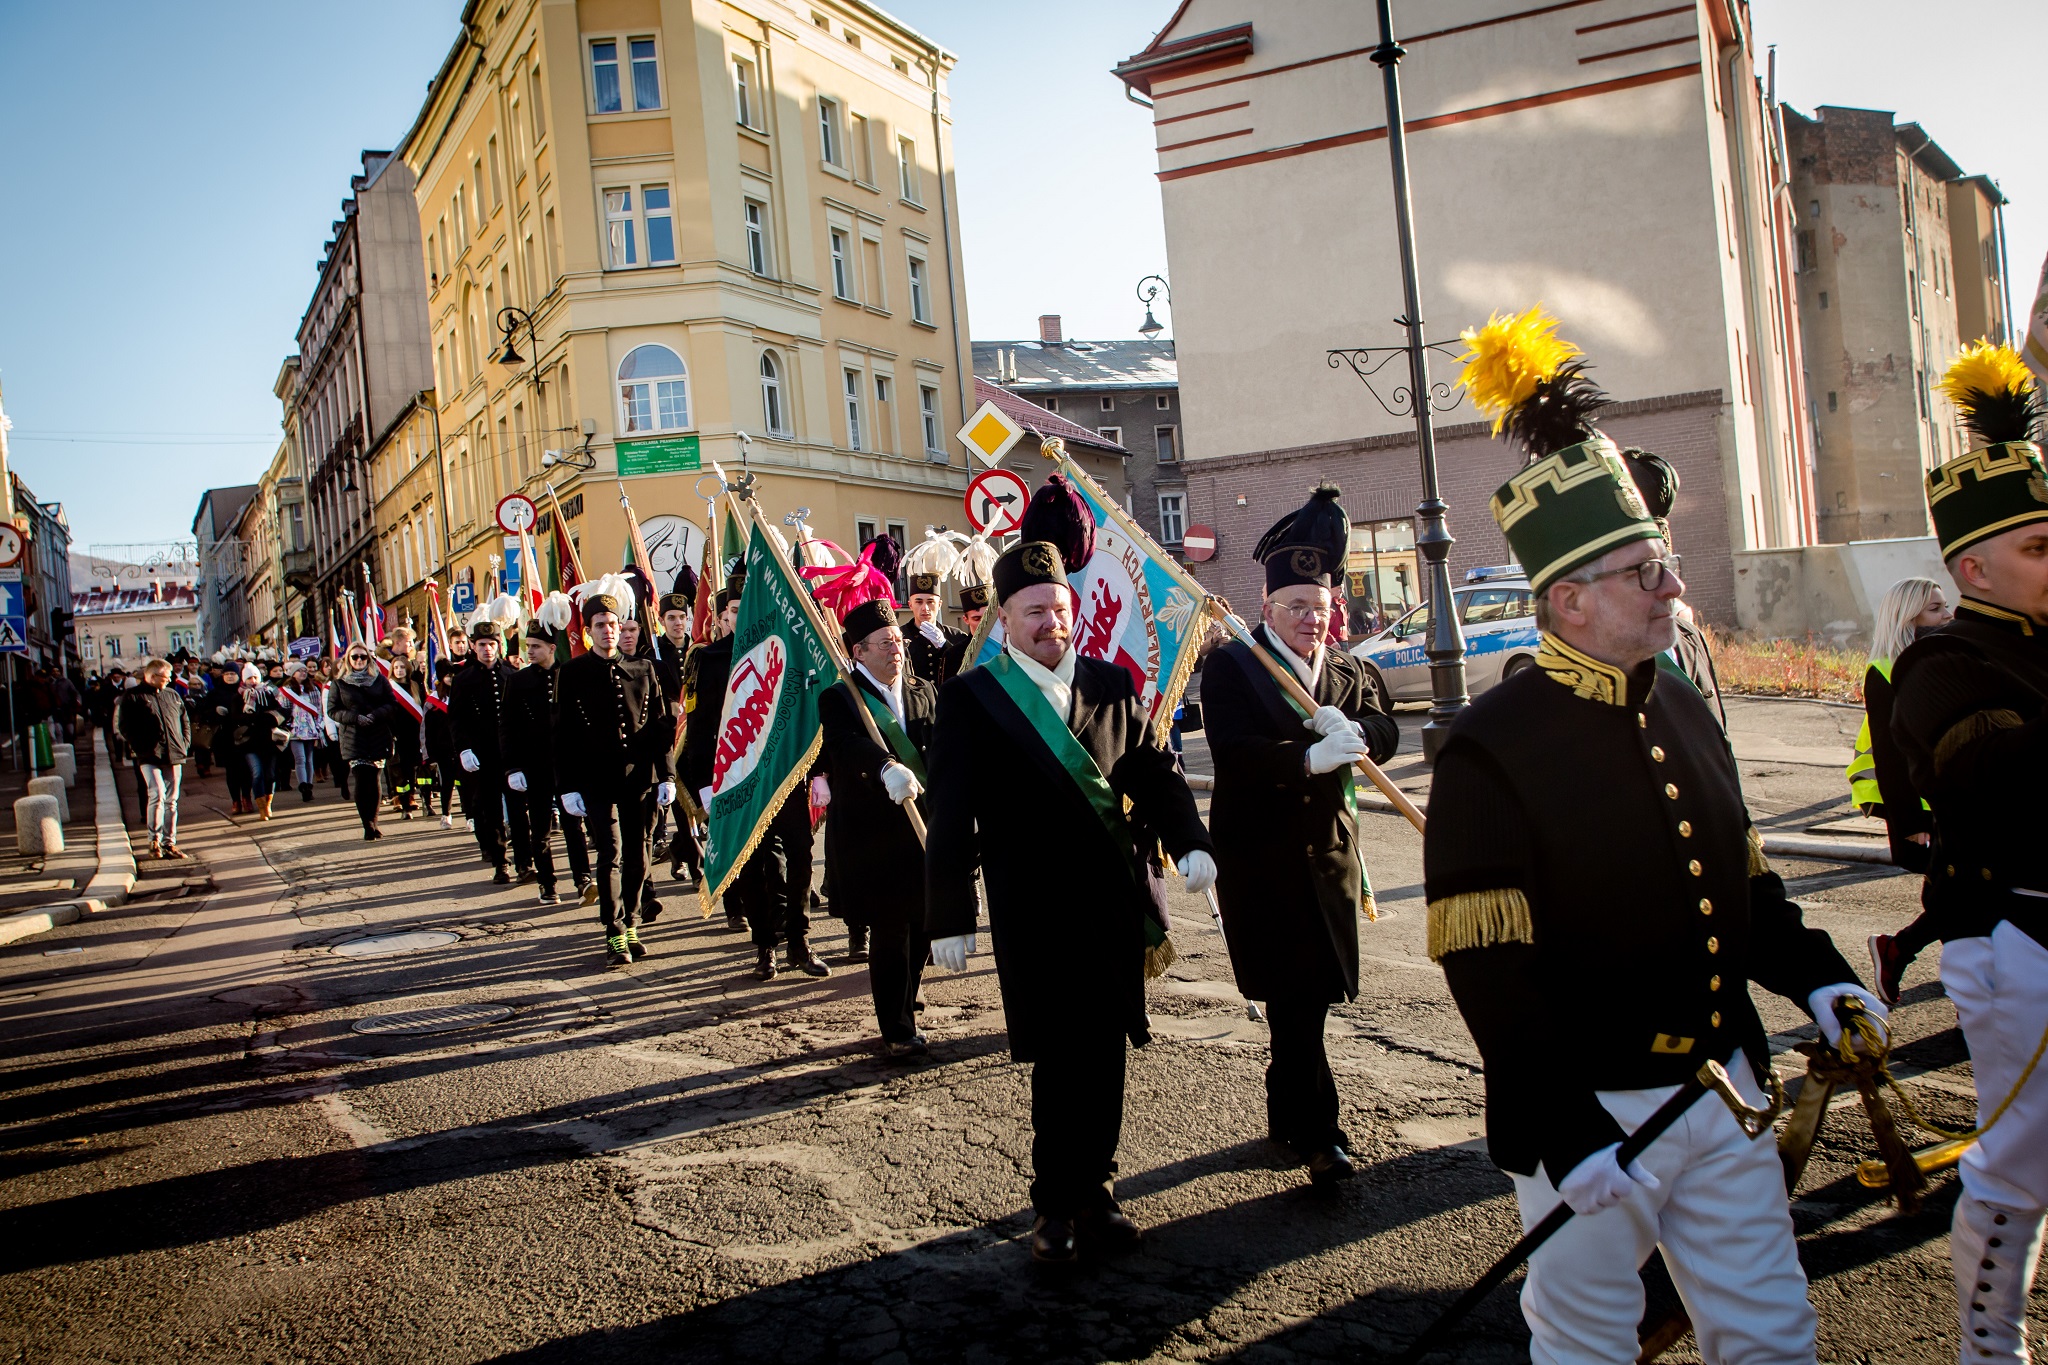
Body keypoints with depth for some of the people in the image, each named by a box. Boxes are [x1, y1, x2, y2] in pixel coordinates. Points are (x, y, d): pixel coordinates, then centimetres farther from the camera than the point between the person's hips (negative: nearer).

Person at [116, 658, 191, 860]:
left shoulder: (173, 695, 16)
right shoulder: (134, 698, 0)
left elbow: (185, 721, 21)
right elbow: (124, 726, -4)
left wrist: (185, 744, 10)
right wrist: (138, 748, -9)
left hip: (174, 756, 5)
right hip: (150, 757, -5)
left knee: (171, 800, 8)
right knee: (157, 795, -18)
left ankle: (169, 843, 14)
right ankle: (154, 840, -6)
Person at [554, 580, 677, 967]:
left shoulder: (642, 670, 9)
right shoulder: (573, 674, 2)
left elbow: (661, 725, 10)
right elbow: (563, 735, 1)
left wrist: (666, 775, 4)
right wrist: (568, 787, -5)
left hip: (640, 779, 3)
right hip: (597, 782, -3)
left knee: (637, 858, 9)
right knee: (612, 856, -8)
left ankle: (630, 926, 22)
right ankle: (616, 937, -4)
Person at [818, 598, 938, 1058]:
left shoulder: (926, 693, 12)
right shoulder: (838, 700, -5)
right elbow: (847, 745, -25)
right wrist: (888, 767, -45)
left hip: (925, 830, 5)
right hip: (872, 836, -5)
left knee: (922, 926, 11)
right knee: (889, 933, 0)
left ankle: (902, 1007, 34)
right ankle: (898, 1030, 14)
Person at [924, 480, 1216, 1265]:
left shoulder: (1110, 685, 8)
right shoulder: (970, 699, -3)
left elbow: (1154, 772, 11)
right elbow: (949, 815, -5)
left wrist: (1189, 842, -6)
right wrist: (949, 916, -8)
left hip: (1118, 904, 4)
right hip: (1036, 913, -4)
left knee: (1104, 1055, 12)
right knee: (1061, 1061, 1)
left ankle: (1094, 1192, 28)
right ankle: (1057, 1206, 19)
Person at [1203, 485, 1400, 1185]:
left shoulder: (1346, 672, 12)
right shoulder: (1229, 667, -7)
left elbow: (1385, 732, -2)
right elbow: (1233, 753, -21)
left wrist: (1351, 729, -24)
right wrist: (1308, 758, -34)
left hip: (1330, 856, 6)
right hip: (1260, 859, -6)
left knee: (1311, 994, 14)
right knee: (1297, 995, -8)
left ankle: (1286, 1112, 31)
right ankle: (1318, 1132, 0)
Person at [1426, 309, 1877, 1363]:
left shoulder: (1685, 712, 6)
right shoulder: (1491, 748, -17)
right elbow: (1489, 969, -18)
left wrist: (1814, 977, 1)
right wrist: (1568, 1136, -20)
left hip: (1722, 1087, 7)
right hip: (1586, 1114, -6)